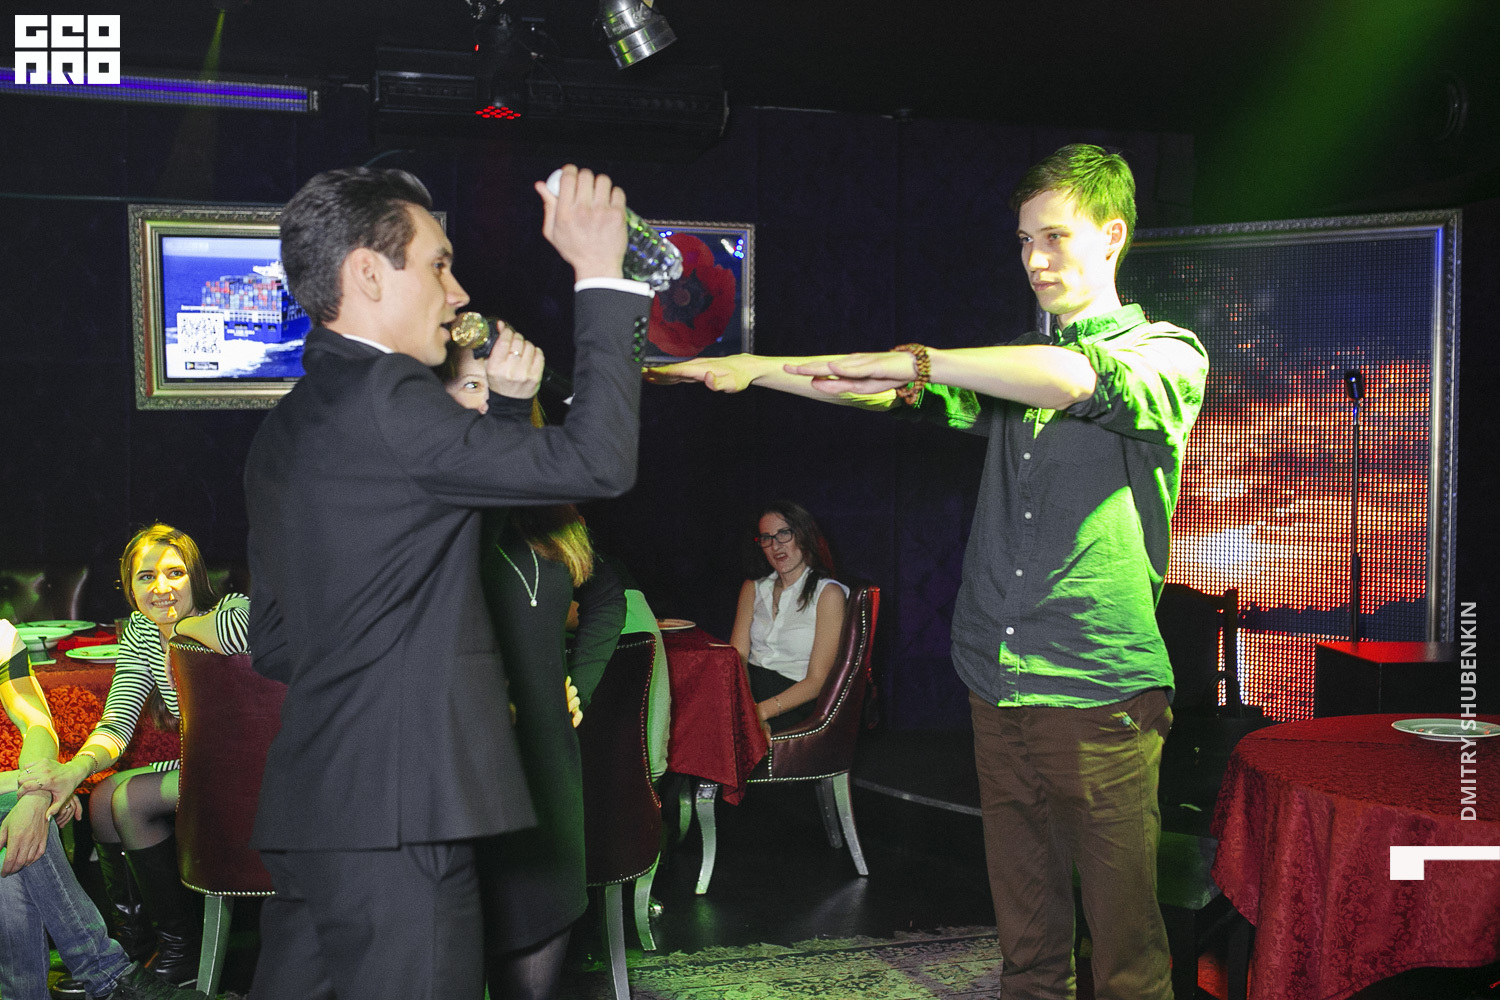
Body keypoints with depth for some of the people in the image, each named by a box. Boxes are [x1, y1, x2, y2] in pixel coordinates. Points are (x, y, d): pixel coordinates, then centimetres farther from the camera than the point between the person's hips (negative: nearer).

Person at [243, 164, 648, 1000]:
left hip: (308, 812, 10)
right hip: (396, 810, -10)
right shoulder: (381, 394, -15)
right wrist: (601, 275, -11)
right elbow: (594, 462, -18)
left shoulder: (287, 428, 16)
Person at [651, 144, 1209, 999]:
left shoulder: (1169, 356, 1)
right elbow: (884, 390, 15)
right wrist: (755, 367, 5)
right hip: (999, 693, 5)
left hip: (1102, 698, -5)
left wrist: (909, 361, -19)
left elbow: (1077, 379, -19)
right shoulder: (1012, 369, 19)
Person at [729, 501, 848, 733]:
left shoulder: (827, 593, -1)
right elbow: (736, 658, 5)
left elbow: (816, 681, -7)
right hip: (747, 692, 5)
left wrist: (763, 711, -21)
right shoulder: (753, 588, 17)